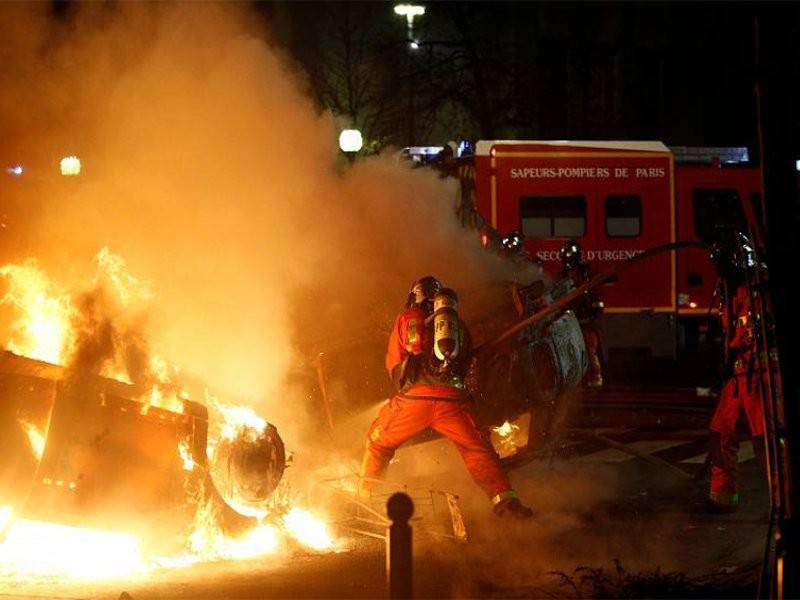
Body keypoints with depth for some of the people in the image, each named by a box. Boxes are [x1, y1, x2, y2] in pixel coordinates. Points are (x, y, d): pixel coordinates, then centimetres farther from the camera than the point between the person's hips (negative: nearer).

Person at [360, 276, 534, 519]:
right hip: (452, 399, 1)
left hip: (413, 398, -1)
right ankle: (505, 500, -4)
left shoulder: (407, 319, 12)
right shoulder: (458, 325, 20)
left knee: (378, 443, 19)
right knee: (478, 449, 10)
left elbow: (394, 364, 15)